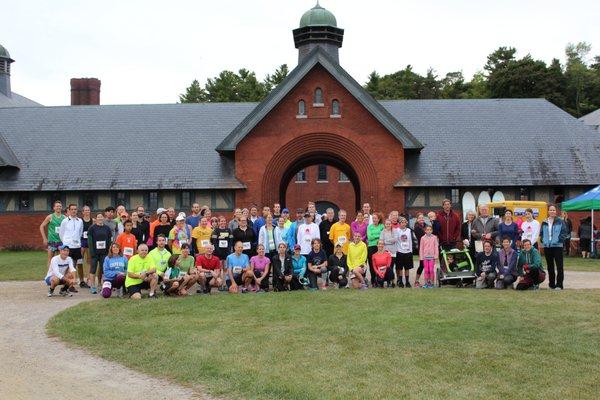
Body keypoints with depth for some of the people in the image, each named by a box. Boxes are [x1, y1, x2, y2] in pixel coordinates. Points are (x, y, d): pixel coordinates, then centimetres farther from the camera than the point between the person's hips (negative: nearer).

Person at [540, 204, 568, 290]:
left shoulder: (560, 221, 0)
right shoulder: (544, 222, 11)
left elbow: (564, 232, -2)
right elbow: (541, 233, 18)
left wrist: (559, 240, -12)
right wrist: (542, 240, 3)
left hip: (557, 246, -4)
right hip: (547, 246, 4)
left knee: (559, 265, -6)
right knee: (550, 266, 10)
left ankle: (559, 284, -2)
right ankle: (551, 284, 18)